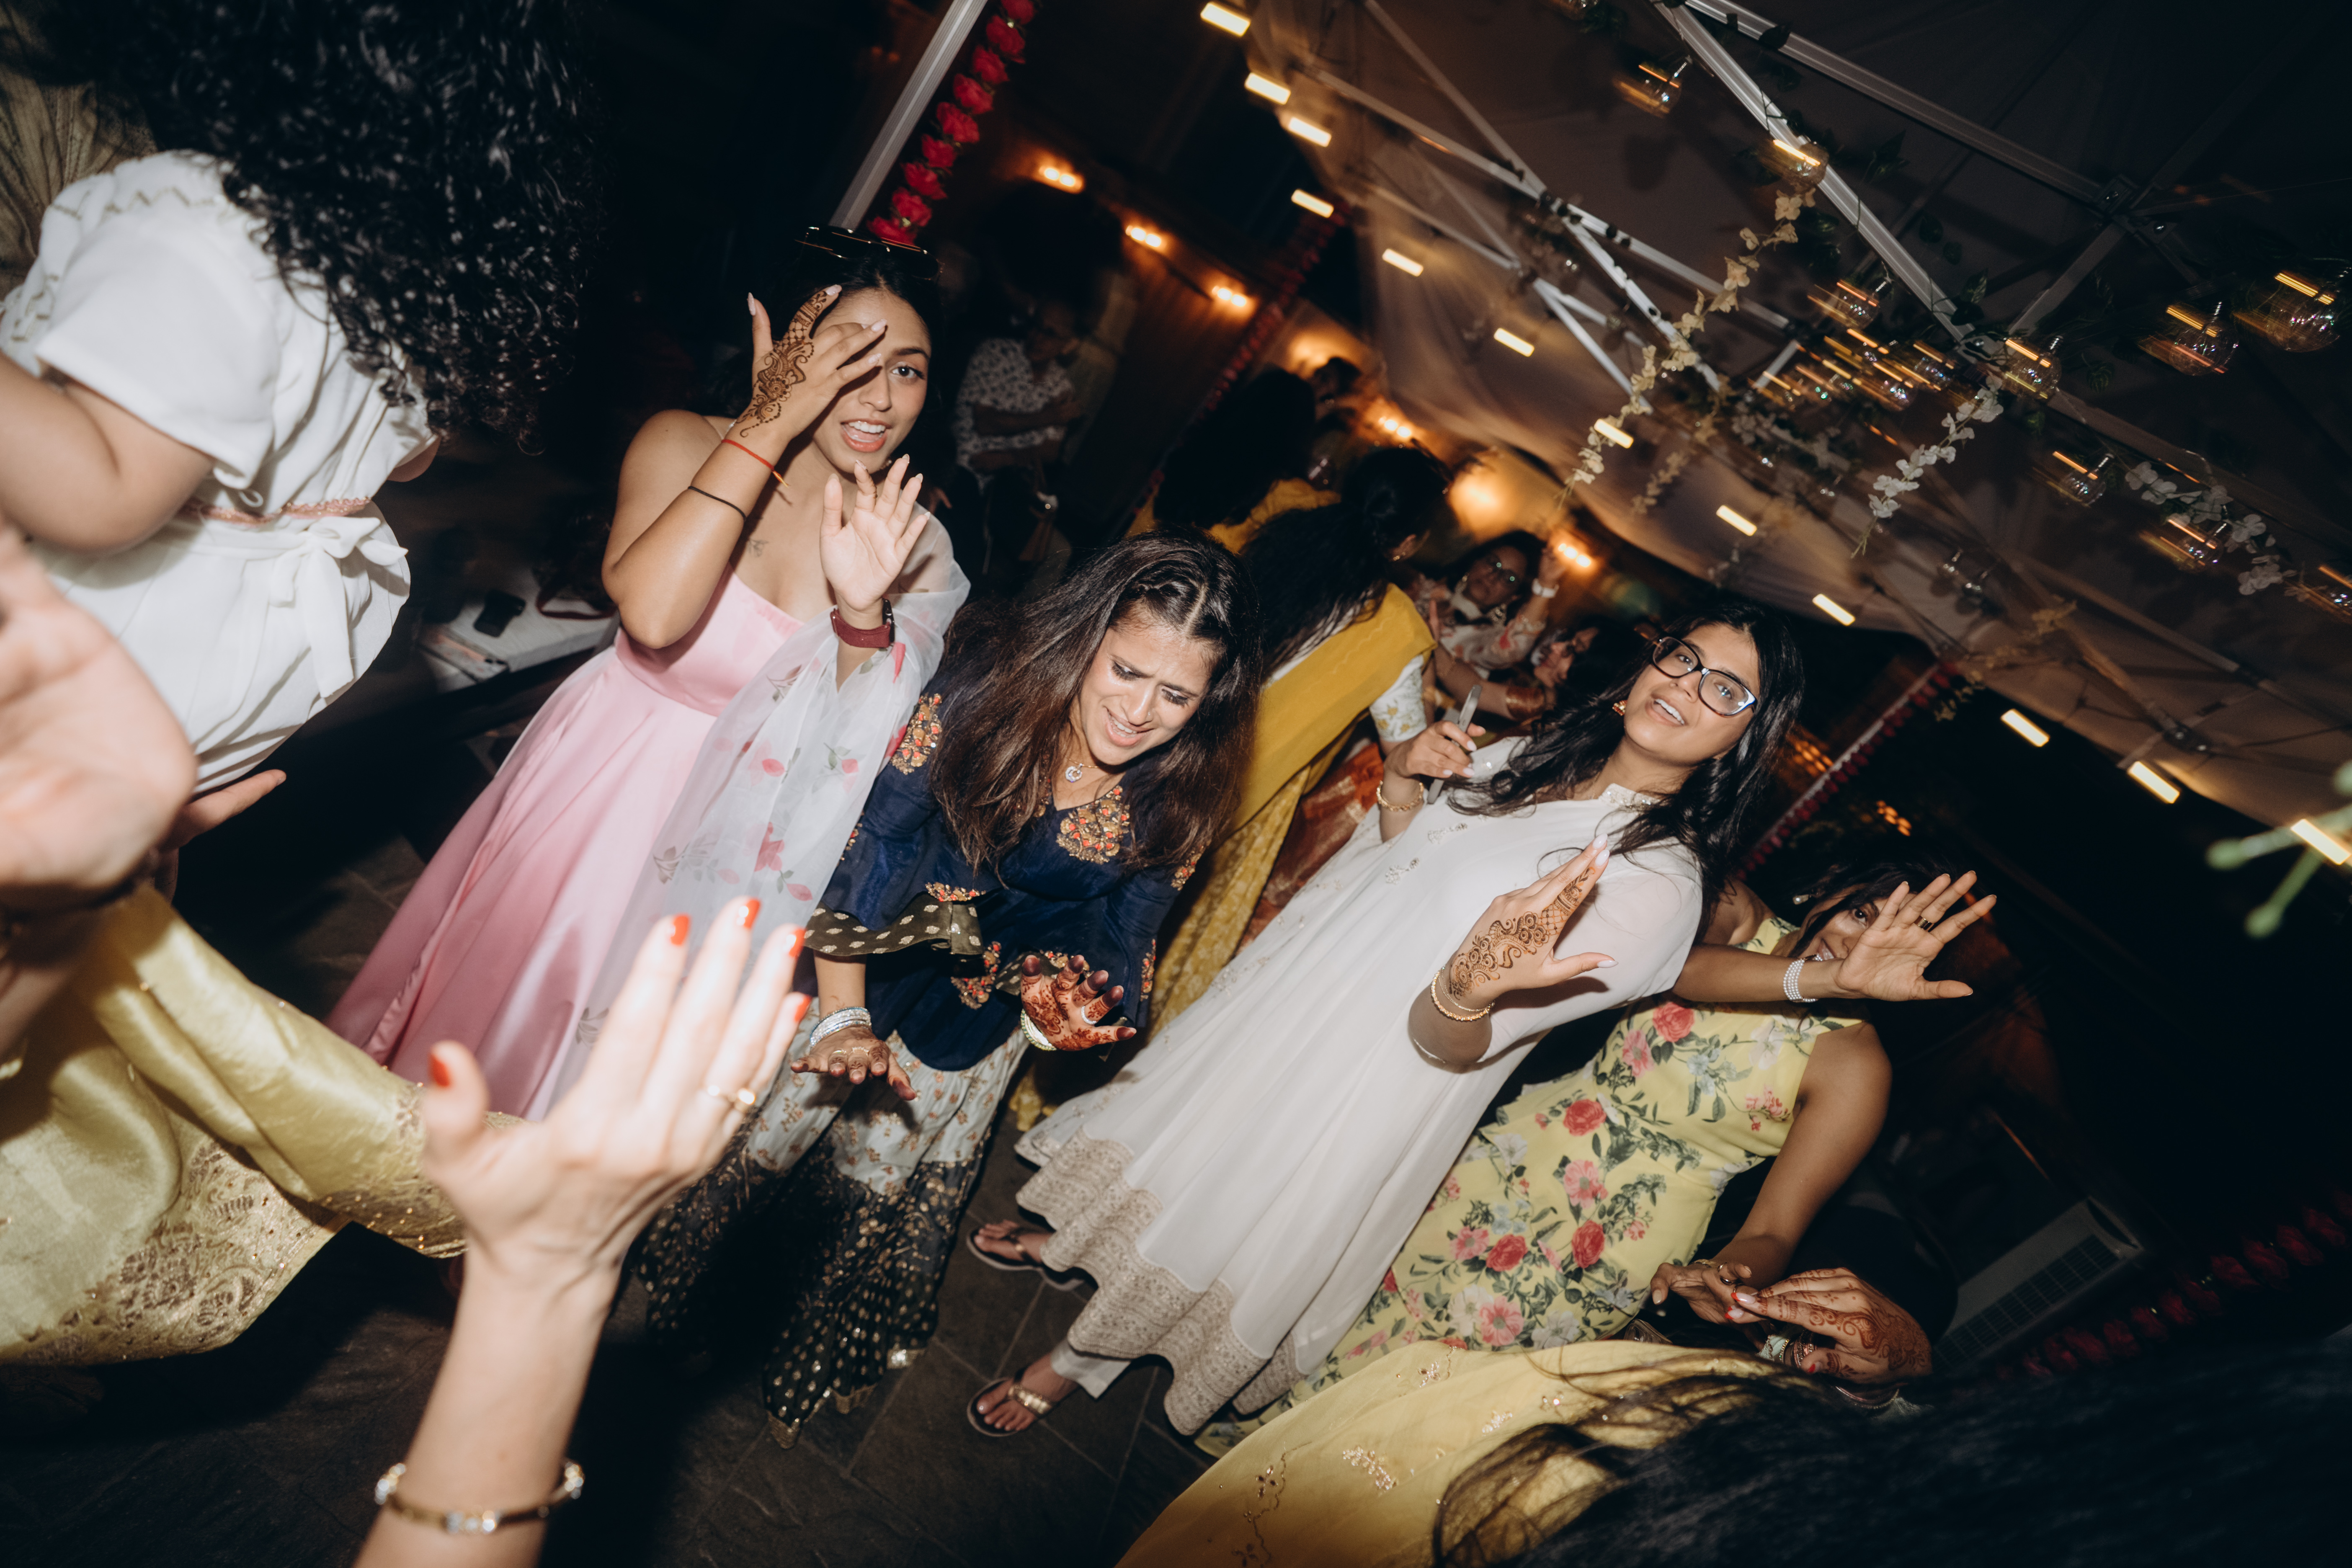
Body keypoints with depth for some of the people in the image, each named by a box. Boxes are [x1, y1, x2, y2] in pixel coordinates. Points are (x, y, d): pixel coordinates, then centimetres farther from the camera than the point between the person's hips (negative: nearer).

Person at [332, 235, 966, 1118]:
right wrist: (768, 424, -31)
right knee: (493, 989, 19)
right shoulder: (683, 446, -15)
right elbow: (651, 613, -34)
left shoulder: (914, 546, -10)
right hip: (603, 778, -1)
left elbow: (866, 756, -14)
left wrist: (864, 610, -33)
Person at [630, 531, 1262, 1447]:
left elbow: (1119, 947, -8)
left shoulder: (1174, 807, -19)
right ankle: (686, 1297, 51)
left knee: (876, 1194, 19)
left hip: (975, 1024, 2)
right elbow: (863, 848, -23)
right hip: (856, 971, -1)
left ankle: (804, 1368, 50)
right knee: (761, 1143, 16)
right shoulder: (982, 691, -27)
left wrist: (1067, 1003, -29)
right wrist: (844, 1018, -26)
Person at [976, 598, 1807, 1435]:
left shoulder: (1663, 880, -23)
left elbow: (1449, 1044, -28)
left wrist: (1472, 987, -50)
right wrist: (1403, 775, -8)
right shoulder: (1534, 758, -2)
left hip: (1356, 1087, -6)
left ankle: (1079, 1359, 40)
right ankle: (1075, 1240, 54)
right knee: (1179, 1140, 26)